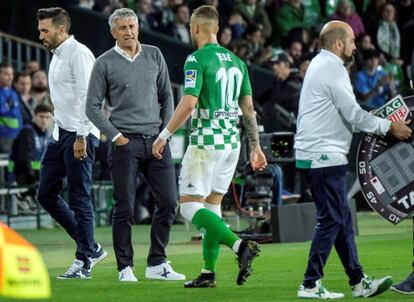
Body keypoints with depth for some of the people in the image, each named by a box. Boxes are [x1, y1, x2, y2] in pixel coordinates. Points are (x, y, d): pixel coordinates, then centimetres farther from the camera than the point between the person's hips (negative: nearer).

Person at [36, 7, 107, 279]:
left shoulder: (78, 53, -11)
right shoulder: (57, 57, 18)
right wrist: (59, 132, 17)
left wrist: (81, 137, -22)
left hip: (79, 134, -10)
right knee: (46, 193, 8)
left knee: (79, 198, -6)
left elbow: (86, 97, -18)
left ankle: (84, 262, 1)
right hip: (60, 134, 10)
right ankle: (90, 248, 15)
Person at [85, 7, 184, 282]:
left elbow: (167, 96, 15)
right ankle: (125, 267, 6)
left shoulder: (154, 55, 10)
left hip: (156, 140, 4)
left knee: (168, 203, 0)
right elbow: (93, 107, 1)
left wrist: (166, 132, 5)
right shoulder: (105, 63, -1)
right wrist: (115, 136, -7)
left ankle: (157, 264, 10)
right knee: (125, 209, -3)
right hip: (125, 143, -4)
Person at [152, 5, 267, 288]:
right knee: (212, 204, 13)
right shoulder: (236, 61, 11)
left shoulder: (197, 59, -11)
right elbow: (248, 108, 12)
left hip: (206, 142, -7)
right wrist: (255, 145, 17)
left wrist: (164, 136, -11)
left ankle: (240, 245, -22)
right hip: (232, 142, 7)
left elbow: (188, 104, -19)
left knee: (189, 205, -4)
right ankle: (208, 272, 11)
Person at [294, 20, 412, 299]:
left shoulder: (321, 64, 19)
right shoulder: (332, 69, -14)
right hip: (324, 155, -11)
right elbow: (353, 113, -17)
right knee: (332, 219, -7)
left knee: (342, 219, 11)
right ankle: (311, 284, -5)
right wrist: (389, 127, -7)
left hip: (316, 154, 11)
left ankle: (359, 281, 14)